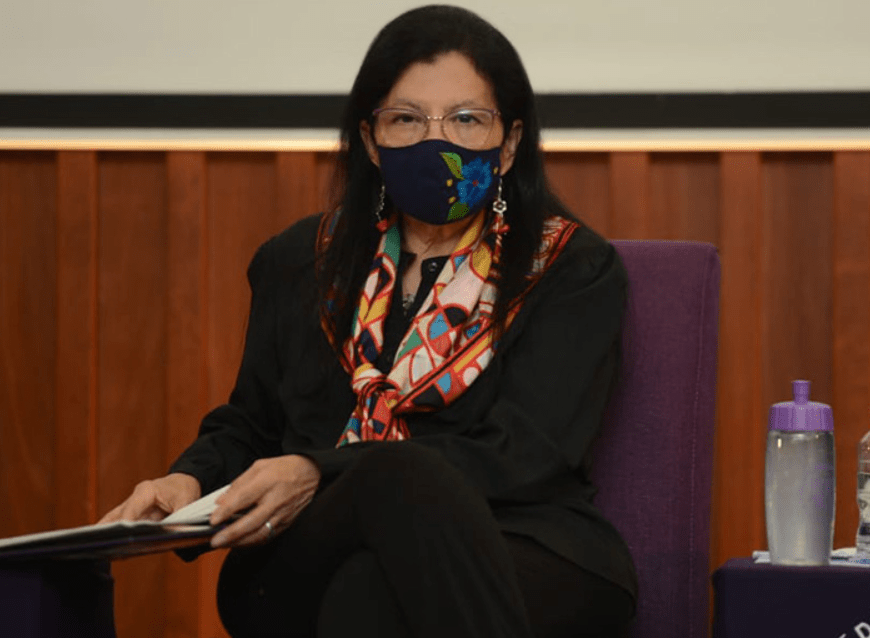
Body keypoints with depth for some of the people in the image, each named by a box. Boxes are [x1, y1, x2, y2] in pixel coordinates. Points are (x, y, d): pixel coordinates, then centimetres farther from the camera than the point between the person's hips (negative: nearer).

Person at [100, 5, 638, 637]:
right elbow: (247, 425, 28)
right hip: (313, 567, 3)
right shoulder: (297, 264, 19)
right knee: (398, 478, -35)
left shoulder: (574, 269, 5)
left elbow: (521, 455, -7)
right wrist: (189, 481, 2)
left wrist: (320, 475, -17)